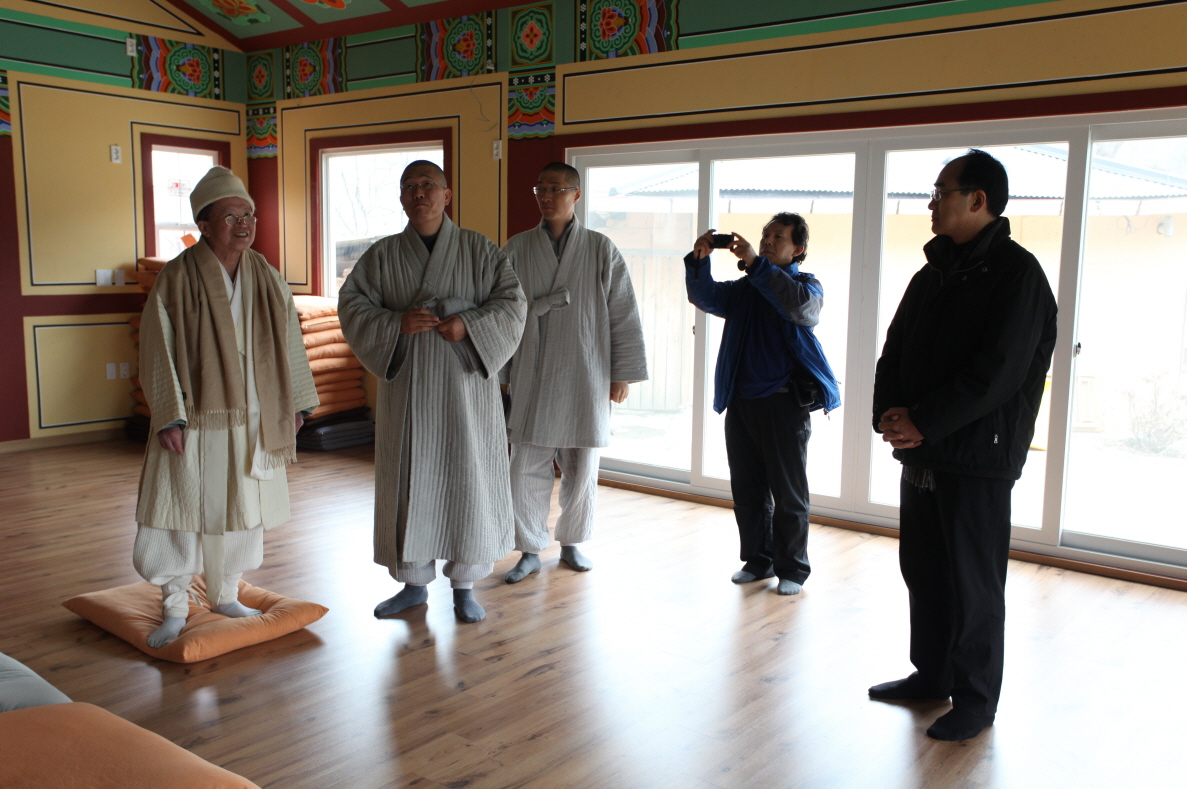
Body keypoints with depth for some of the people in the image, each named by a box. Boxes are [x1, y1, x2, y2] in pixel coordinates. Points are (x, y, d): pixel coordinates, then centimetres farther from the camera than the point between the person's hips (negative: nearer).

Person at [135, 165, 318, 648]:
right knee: (180, 510, -1)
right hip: (196, 422, -4)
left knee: (242, 510, 12)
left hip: (254, 422, 4)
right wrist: (168, 417, -14)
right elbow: (158, 351, -9)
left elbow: (289, 345, 10)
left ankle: (225, 595, 29)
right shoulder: (177, 280, -9)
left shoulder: (266, 279, 5)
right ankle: (174, 608, 15)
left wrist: (295, 404, 7)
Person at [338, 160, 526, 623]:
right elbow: (352, 304, 1)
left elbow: (512, 303, -2)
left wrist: (469, 325, -18)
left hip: (465, 384, -1)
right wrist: (396, 323, -16)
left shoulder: (480, 250, 2)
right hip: (406, 387, 2)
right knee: (408, 482, 6)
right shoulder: (382, 255, 6)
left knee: (467, 480, 2)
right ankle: (413, 583, 21)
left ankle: (464, 585, 17)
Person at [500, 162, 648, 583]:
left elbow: (623, 315, 1)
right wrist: (498, 373, 0)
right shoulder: (517, 249, 3)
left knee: (582, 469, 9)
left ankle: (572, 543, 28)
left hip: (585, 379, 0)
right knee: (526, 469, 0)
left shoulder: (601, 250, 1)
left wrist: (623, 373, -1)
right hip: (530, 380, 0)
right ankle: (530, 550, 16)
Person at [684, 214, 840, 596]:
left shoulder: (806, 284, 2)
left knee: (788, 492, 1)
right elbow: (706, 297, 6)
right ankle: (757, 559, 23)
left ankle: (792, 568, 11)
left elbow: (800, 305, -21)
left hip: (785, 403, -5)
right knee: (747, 489, 10)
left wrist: (755, 263, -26)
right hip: (741, 401, 5)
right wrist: (699, 260, -12)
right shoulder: (745, 288, 18)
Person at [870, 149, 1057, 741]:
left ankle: (976, 697, 16)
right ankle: (931, 676, 30)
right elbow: (894, 351, 12)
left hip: (979, 456, -7)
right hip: (922, 453, 8)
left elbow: (998, 371, -19)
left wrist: (922, 421, -18)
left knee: (973, 582, 2)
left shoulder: (1016, 272, -10)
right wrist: (890, 414, -6)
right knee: (922, 571, 15)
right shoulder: (934, 271, 14)